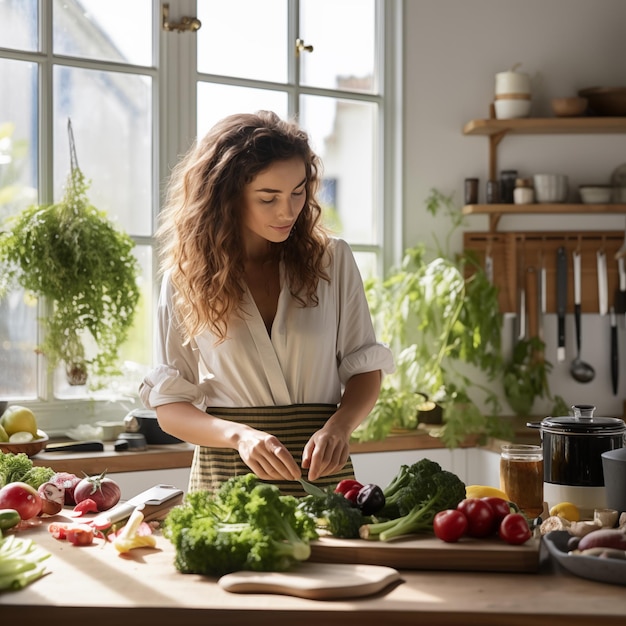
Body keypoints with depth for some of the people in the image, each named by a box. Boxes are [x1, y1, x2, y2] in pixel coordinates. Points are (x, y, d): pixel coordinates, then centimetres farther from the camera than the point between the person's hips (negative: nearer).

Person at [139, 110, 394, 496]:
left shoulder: (332, 261, 5)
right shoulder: (188, 276, 2)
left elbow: (365, 369, 8)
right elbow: (168, 405, 1)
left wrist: (338, 426, -12)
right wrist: (240, 435, -16)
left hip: (322, 472, 1)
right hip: (225, 476, 0)